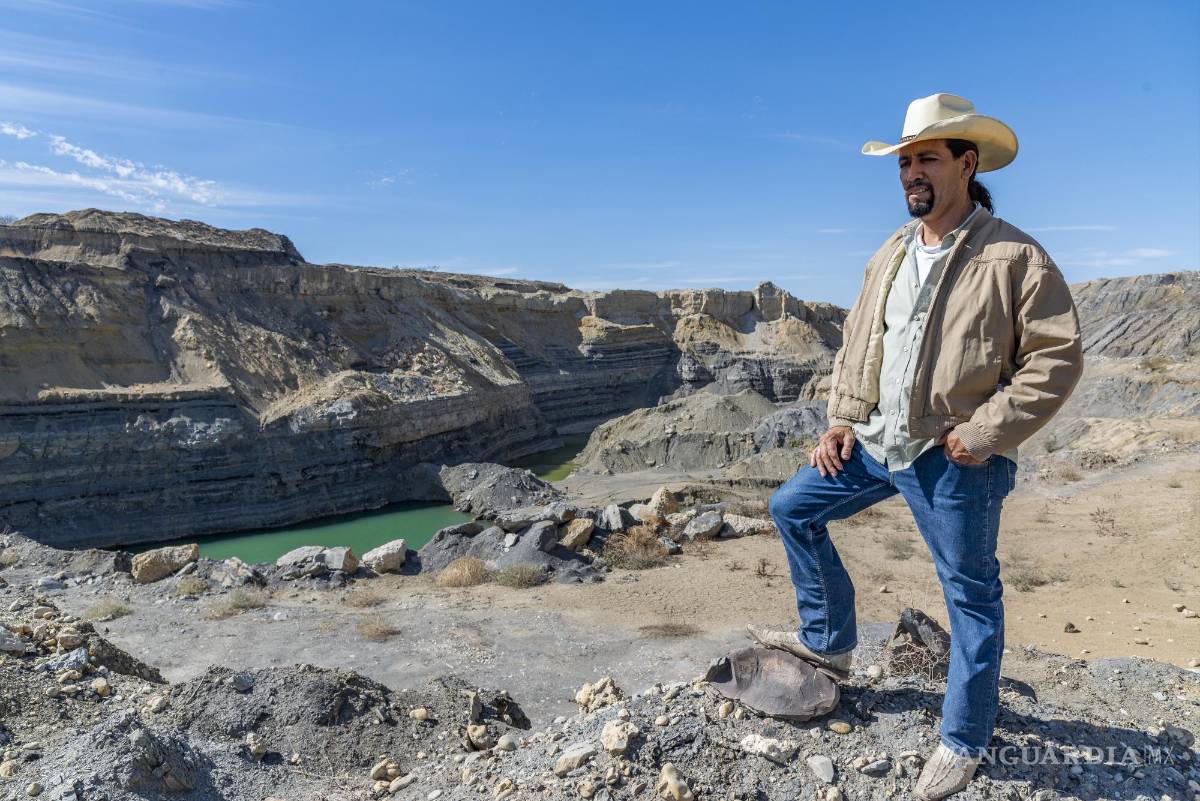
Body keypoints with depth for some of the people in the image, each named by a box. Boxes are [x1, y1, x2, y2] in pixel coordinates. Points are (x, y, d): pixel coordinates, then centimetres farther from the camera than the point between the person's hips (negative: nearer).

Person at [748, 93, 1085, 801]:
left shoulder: (1015, 256, -10)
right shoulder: (890, 256, 10)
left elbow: (1058, 357, -12)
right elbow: (855, 344, 15)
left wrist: (985, 433, -18)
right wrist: (843, 420, 6)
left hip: (955, 458, -6)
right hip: (876, 442, 7)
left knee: (972, 594, 7)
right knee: (793, 507, 11)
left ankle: (965, 742, 27)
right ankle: (830, 640, 28)